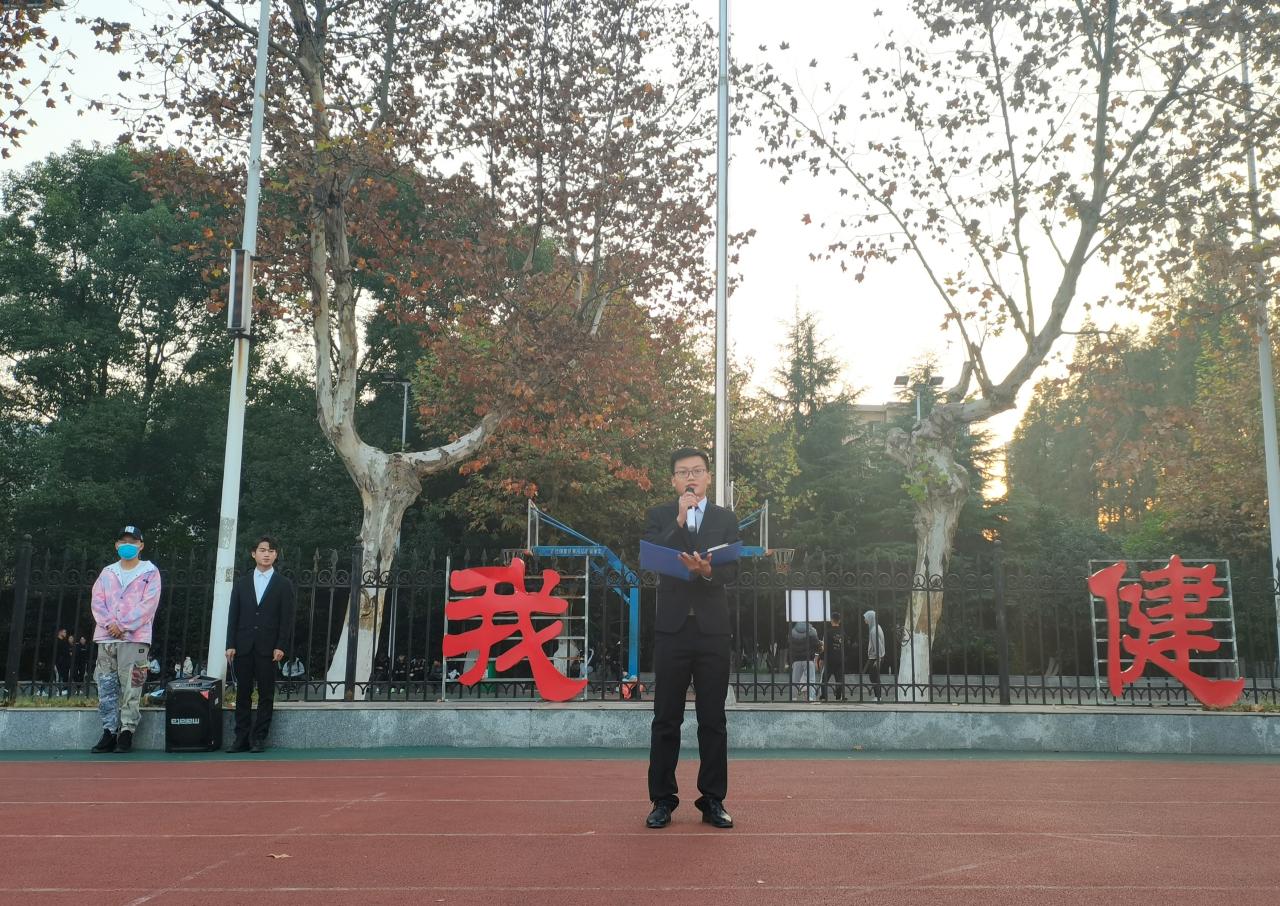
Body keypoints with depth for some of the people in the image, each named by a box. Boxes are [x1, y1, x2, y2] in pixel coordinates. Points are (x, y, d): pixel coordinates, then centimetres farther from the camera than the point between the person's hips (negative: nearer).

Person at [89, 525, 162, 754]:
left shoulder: (150, 572, 4)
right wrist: (109, 624, -10)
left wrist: (123, 625, -12)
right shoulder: (107, 573, 16)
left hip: (135, 638, -4)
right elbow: (97, 602, 7)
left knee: (131, 688, -6)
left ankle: (126, 732, -1)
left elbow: (148, 604, -6)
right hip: (106, 637, 4)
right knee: (106, 688, 4)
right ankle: (109, 732, 9)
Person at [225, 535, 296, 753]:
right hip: (243, 646, 2)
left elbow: (286, 618, 1)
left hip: (268, 648, -2)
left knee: (266, 694, 0)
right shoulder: (241, 583, 12)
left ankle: (259, 738, 5)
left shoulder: (284, 585, 5)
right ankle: (242, 738, 8)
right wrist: (230, 645, 0)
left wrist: (280, 646, -8)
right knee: (243, 694, 4)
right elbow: (233, 616, 9)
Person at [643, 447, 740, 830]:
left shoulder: (725, 519, 8)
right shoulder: (660, 516, 7)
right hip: (672, 627, 0)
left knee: (713, 719, 5)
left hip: (712, 629, 1)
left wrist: (707, 570, -24)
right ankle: (663, 799, 12)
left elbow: (732, 571, -3)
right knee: (667, 719, 4)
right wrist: (679, 521, -14)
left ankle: (713, 800, 14)